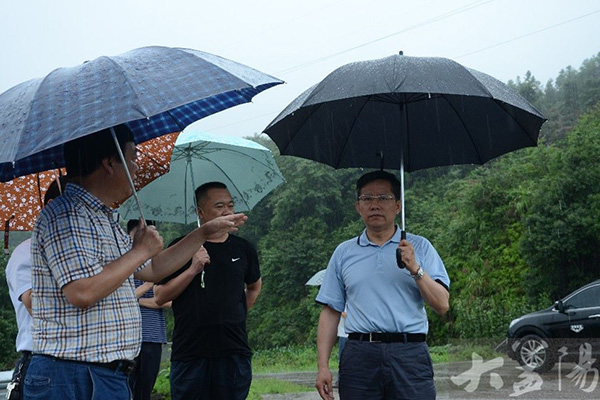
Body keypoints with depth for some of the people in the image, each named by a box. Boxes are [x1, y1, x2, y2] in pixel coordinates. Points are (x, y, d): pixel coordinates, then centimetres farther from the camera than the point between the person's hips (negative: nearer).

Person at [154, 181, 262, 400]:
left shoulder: (243, 249, 10)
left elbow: (254, 286, 28)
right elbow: (160, 296, -2)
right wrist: (192, 270, -13)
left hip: (234, 352, 2)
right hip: (190, 354, -2)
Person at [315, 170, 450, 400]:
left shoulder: (419, 247, 10)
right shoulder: (344, 253, 14)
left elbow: (442, 305, 3)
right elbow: (330, 312, 11)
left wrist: (415, 269, -11)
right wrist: (323, 366, 3)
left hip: (409, 355, -1)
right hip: (360, 354, 2)